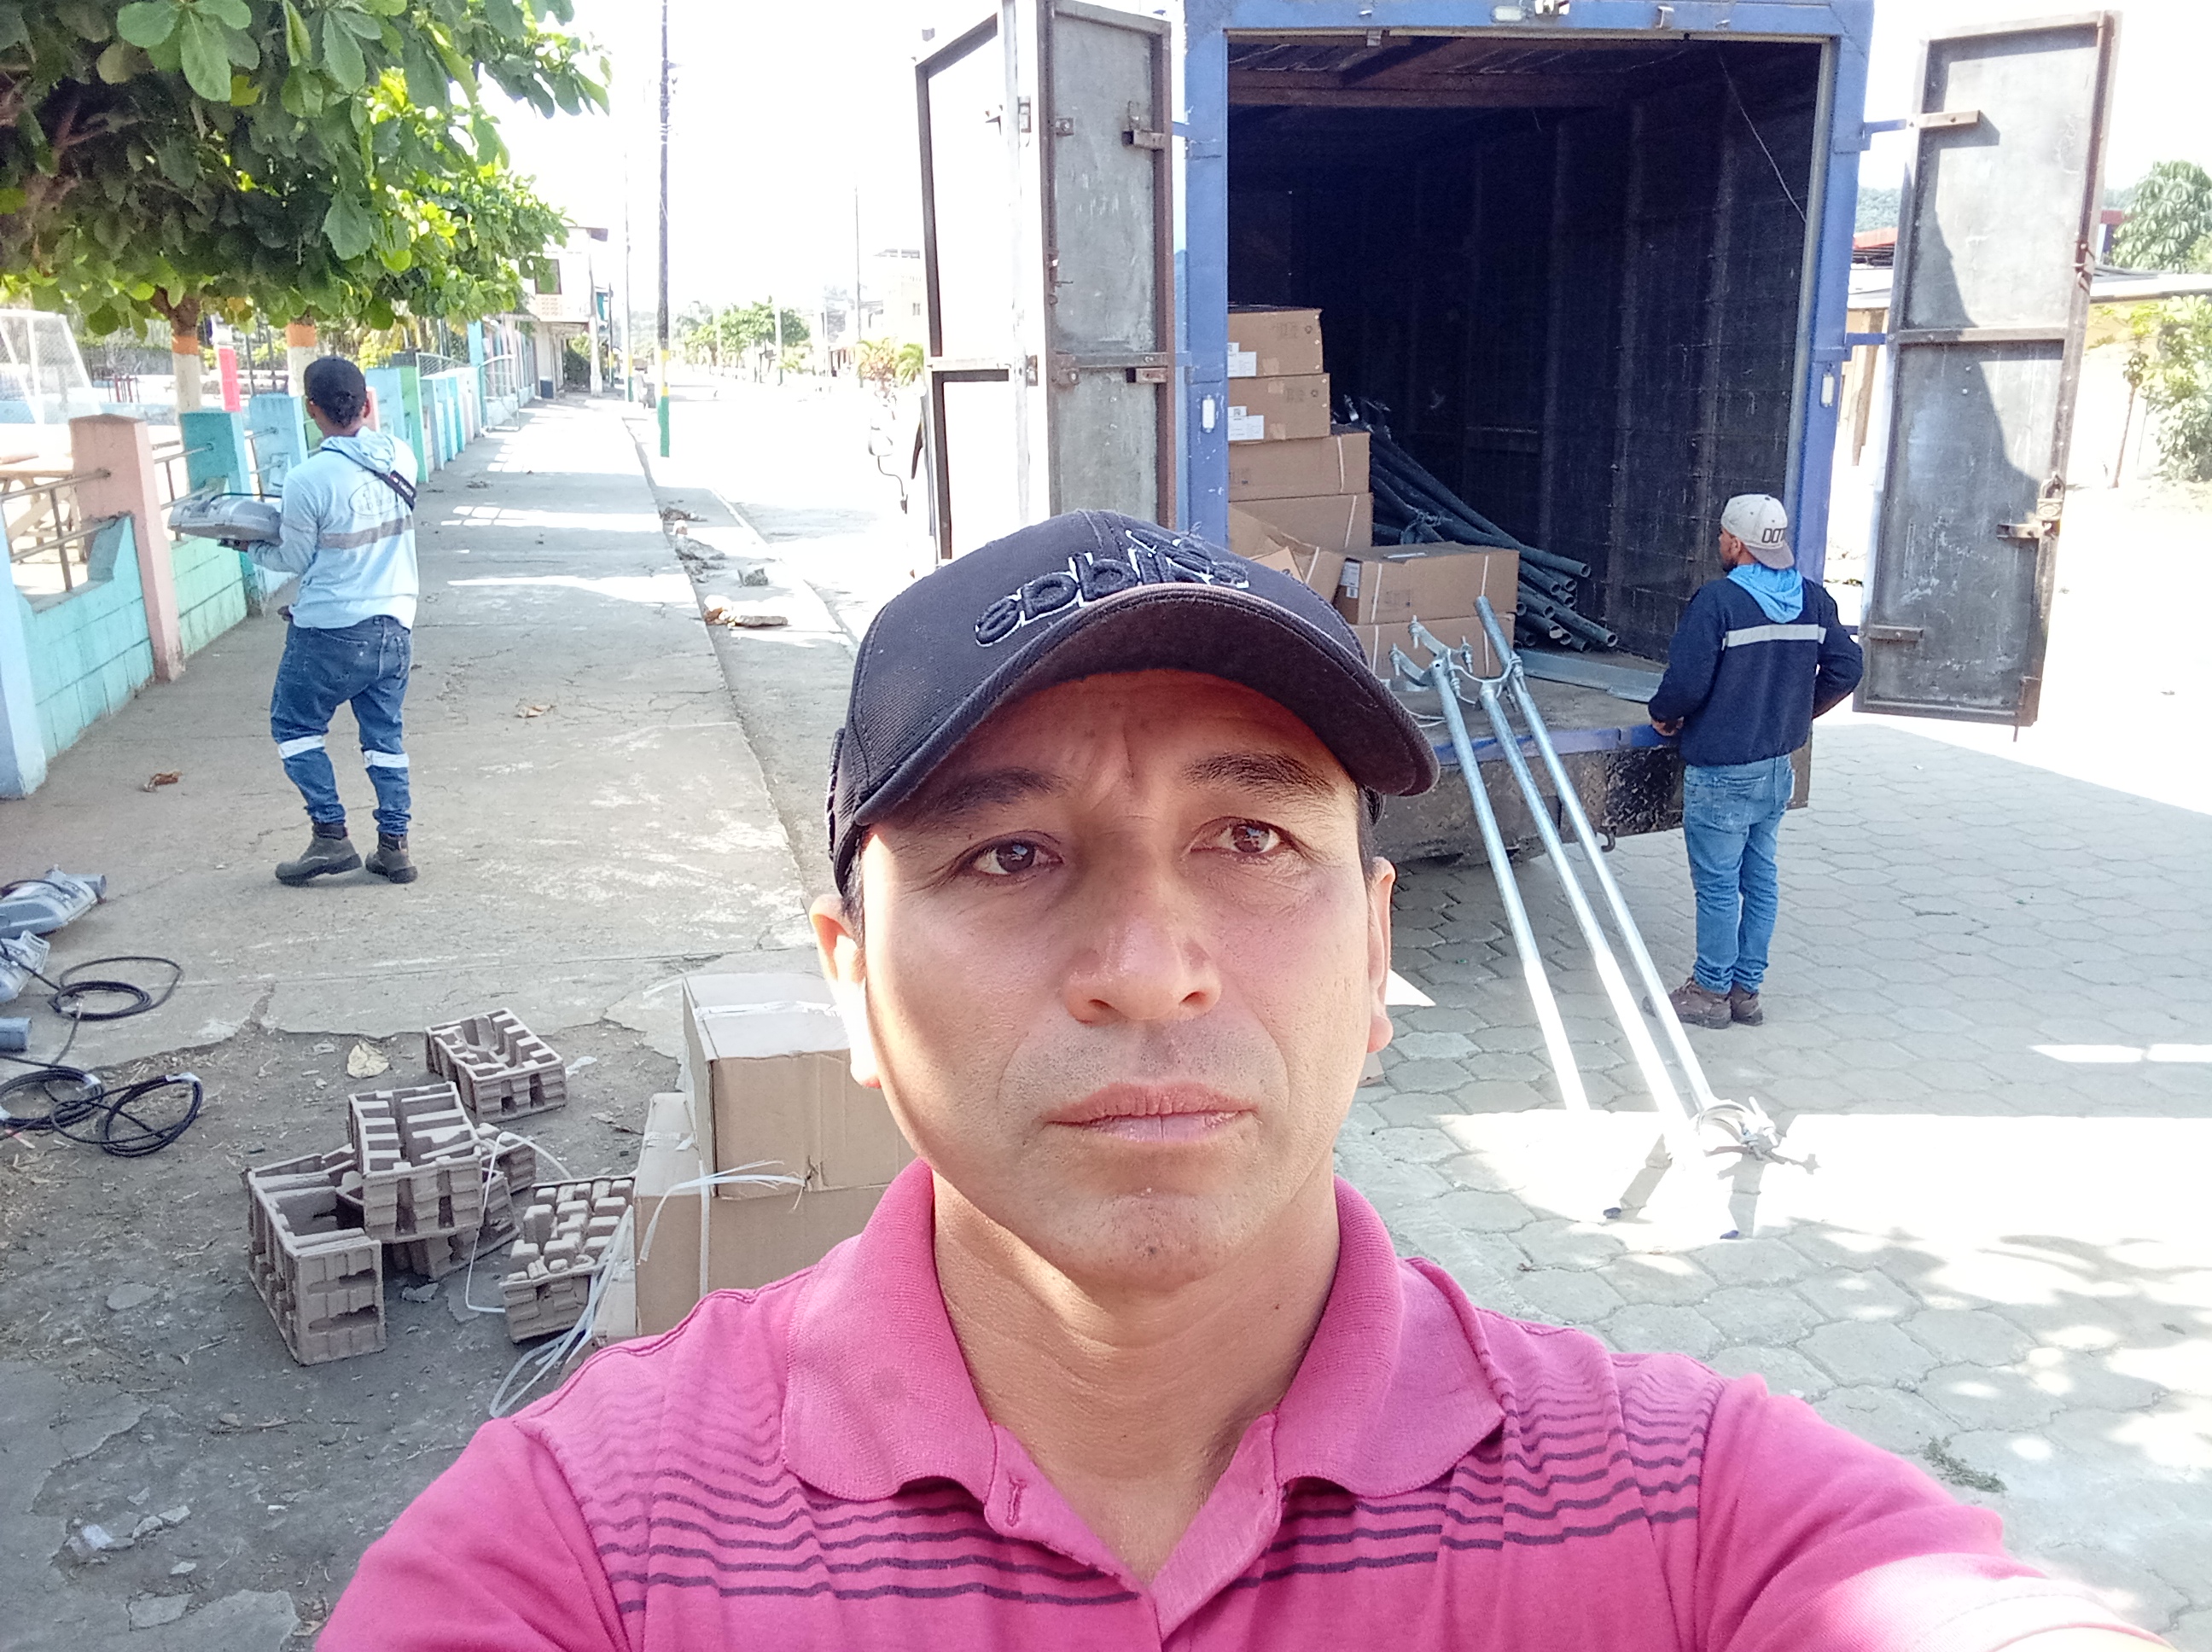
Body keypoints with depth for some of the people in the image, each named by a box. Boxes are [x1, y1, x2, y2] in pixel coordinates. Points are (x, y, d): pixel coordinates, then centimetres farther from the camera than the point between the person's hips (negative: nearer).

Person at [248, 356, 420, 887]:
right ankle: (394, 846, 15)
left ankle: (330, 836, 8)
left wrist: (250, 546, 12)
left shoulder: (309, 479, -18)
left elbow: (295, 558, -5)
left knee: (294, 725, 13)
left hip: (332, 630, -5)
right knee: (384, 735, 14)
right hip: (395, 625, 5)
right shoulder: (401, 456, -2)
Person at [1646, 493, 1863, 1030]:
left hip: (1722, 772, -7)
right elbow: (1846, 668, 9)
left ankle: (1710, 992, 13)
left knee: (1717, 885, 3)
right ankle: (1747, 990, 23)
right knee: (1760, 880, 14)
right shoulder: (1814, 599, 4)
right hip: (1779, 767, 7)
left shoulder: (1717, 599, -18)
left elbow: (1686, 683, -21)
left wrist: (1663, 715, -1)